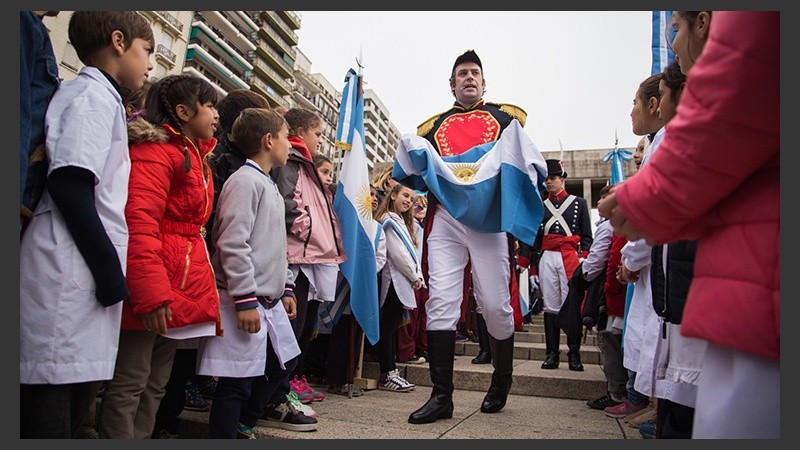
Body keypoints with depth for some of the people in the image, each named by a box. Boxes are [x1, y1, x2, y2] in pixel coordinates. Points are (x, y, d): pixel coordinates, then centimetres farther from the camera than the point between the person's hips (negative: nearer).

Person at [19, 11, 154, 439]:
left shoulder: (99, 96, 22)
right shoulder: (93, 94, -6)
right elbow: (69, 184, -18)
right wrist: (109, 267, -15)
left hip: (83, 279, 9)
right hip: (69, 277, -9)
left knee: (74, 400, 13)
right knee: (49, 413, -4)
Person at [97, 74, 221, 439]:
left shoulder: (195, 156, 19)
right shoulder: (155, 149, -11)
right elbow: (138, 224, -21)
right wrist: (151, 295, -25)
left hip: (183, 291, 10)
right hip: (153, 292, -9)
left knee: (155, 385, 16)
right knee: (129, 385, 1)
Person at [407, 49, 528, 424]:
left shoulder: (504, 117, 18)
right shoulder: (433, 126, 24)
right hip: (444, 217, 2)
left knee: (495, 303, -2)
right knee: (440, 301, -8)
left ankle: (501, 381, 22)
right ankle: (441, 395, -2)